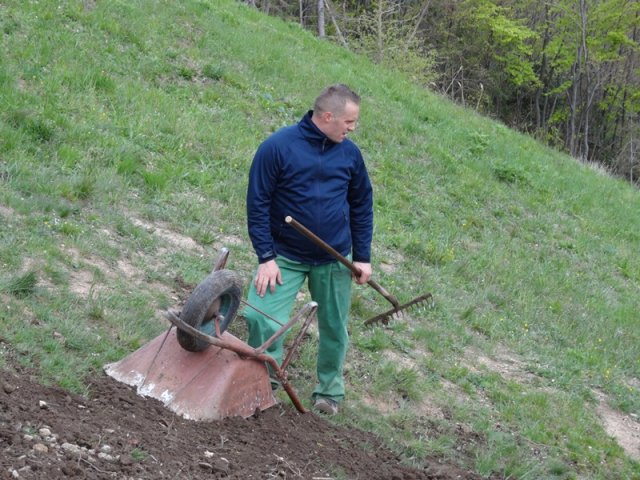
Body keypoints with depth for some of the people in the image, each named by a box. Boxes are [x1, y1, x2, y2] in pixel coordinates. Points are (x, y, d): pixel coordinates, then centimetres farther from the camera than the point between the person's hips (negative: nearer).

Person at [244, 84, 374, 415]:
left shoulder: (349, 154, -2)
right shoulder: (277, 147, -15)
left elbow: (362, 205, 8)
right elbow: (258, 204, -11)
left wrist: (363, 257, 5)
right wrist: (266, 257, -14)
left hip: (335, 260, 3)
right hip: (285, 257, -3)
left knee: (334, 328, 12)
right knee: (261, 319, -14)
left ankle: (330, 392, 32)